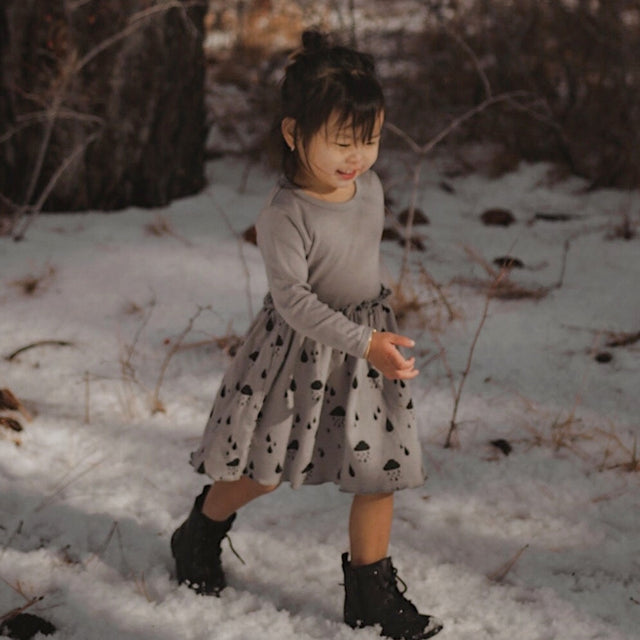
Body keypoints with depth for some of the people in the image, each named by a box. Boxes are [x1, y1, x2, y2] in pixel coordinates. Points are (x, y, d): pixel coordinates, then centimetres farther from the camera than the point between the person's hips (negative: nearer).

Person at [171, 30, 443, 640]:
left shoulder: (371, 188, -4)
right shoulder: (284, 217, -26)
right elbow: (294, 300, -28)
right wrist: (362, 342, -36)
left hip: (367, 343, 5)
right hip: (298, 351, -5)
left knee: (379, 468, 5)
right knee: (263, 467, 10)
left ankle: (370, 590, 18)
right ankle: (201, 532, 40)